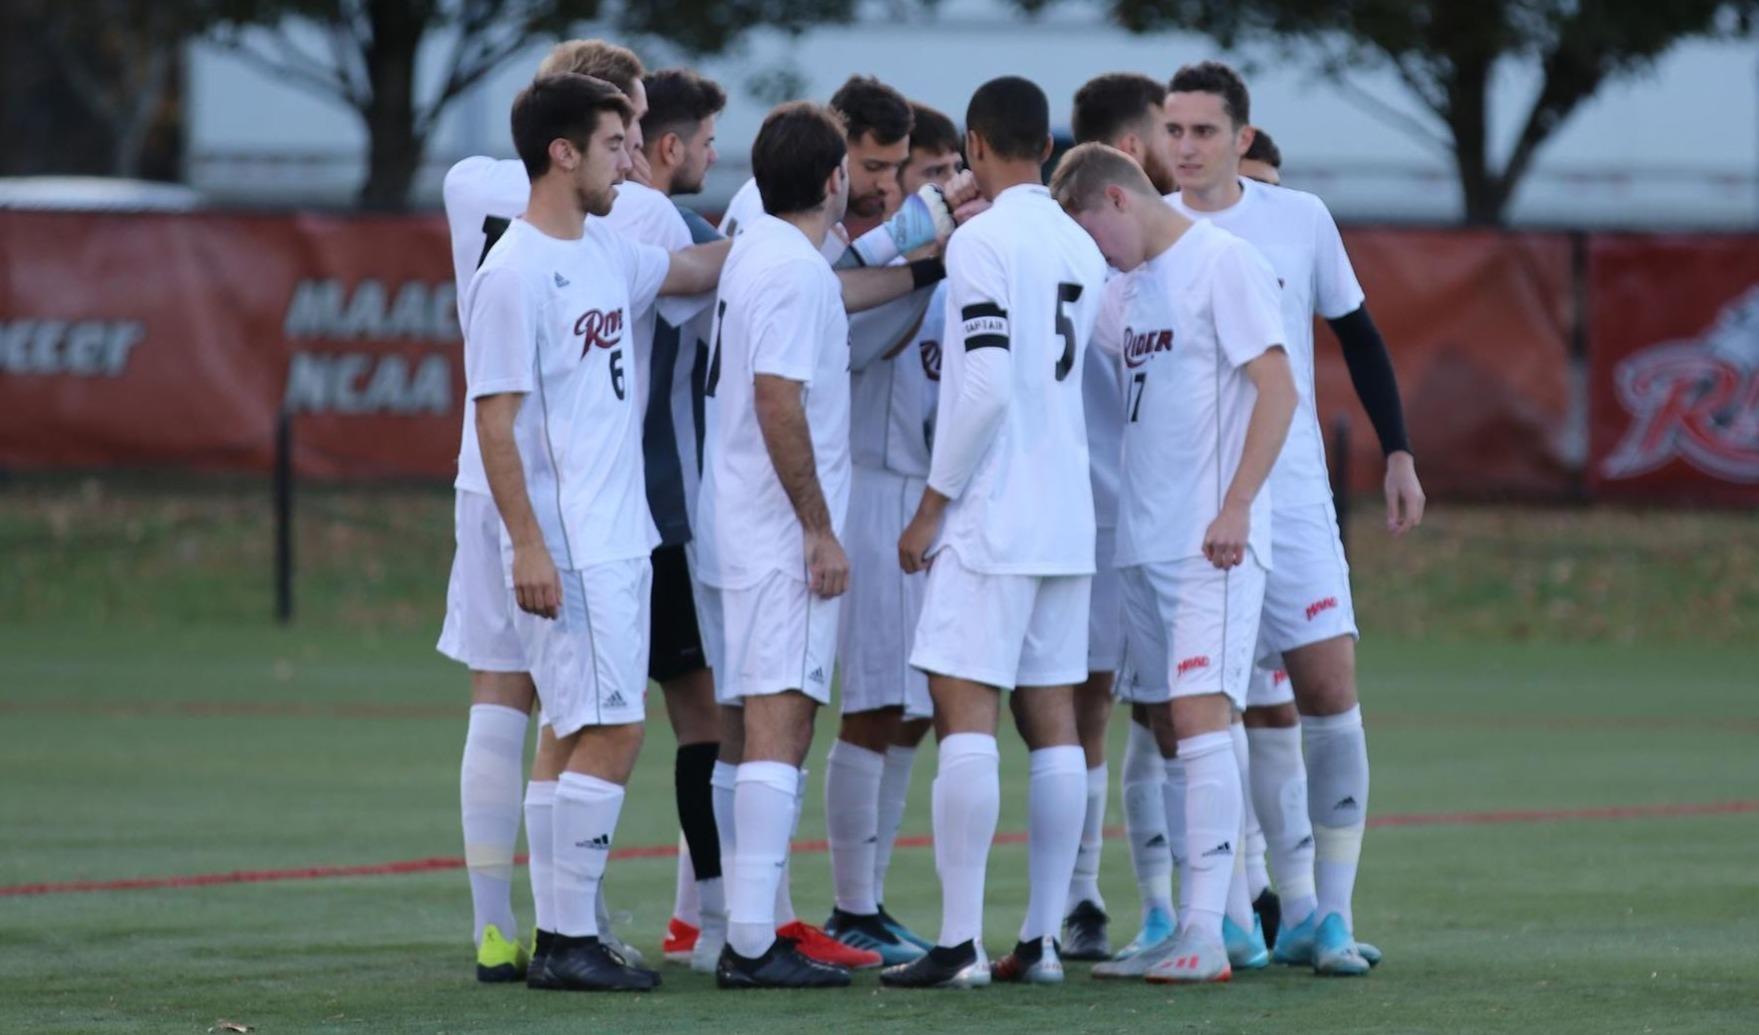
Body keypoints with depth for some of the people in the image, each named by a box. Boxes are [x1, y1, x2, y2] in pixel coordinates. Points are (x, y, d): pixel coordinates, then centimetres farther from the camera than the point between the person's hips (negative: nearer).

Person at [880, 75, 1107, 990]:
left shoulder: (981, 240, -11)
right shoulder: (1081, 248, 12)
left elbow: (987, 388, -17)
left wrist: (933, 504, -10)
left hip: (991, 517, -8)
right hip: (1067, 520, 8)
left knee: (964, 709, -8)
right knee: (1051, 718, 7)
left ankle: (960, 943, -12)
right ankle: (1042, 939, 7)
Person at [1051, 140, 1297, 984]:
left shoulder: (1223, 264, -7)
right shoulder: (1123, 283, 15)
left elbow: (1277, 390, -12)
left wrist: (1236, 508, -17)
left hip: (1211, 544, -8)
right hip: (1143, 539, 8)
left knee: (1198, 718, -13)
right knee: (1168, 731, 9)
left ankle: (1205, 935, -14)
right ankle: (1224, 908, 15)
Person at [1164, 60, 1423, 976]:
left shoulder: (1299, 220, 3)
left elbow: (1358, 338, 12)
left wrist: (1398, 454, 9)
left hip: (1291, 493, 0)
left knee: (1327, 686, -10)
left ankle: (1334, 913, -5)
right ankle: (1296, 913, 8)